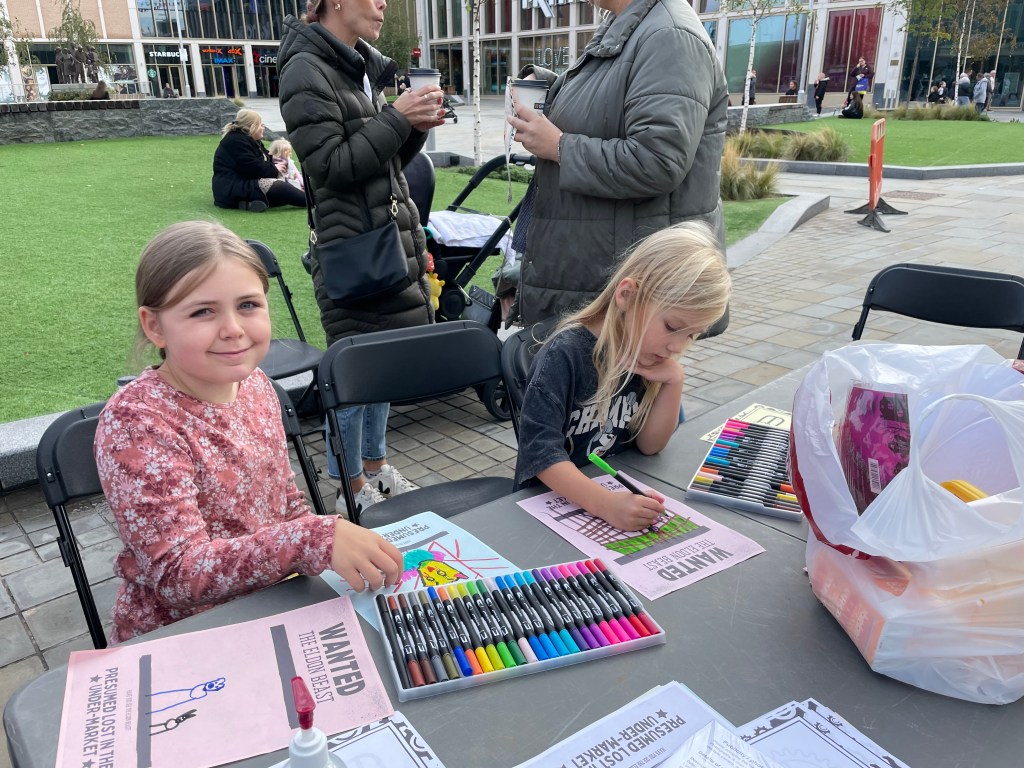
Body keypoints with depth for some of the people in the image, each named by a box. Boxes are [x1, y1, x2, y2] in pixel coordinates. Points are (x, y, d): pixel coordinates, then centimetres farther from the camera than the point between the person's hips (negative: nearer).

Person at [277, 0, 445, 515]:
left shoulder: (362, 68, 14)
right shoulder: (306, 71, -10)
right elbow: (331, 166, -17)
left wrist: (417, 127, 0)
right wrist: (396, 118, -17)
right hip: (352, 249, -8)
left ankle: (376, 467, 29)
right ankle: (352, 489, 16)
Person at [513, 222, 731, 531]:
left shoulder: (650, 358, -2)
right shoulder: (565, 354, -21)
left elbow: (648, 445, 1)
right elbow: (541, 450, -25)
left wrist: (673, 381, -12)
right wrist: (605, 504, -38)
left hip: (616, 489, 5)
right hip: (551, 498, -5)